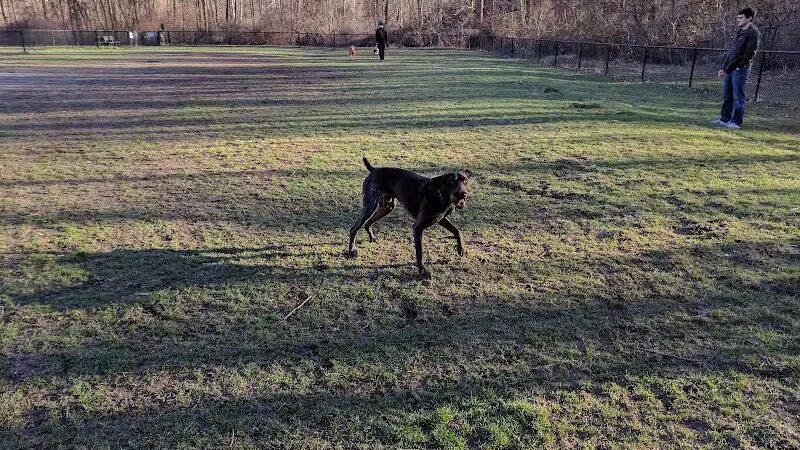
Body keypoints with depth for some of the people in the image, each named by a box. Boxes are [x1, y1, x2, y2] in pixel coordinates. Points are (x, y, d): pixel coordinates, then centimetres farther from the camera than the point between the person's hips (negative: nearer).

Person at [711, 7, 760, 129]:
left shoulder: (753, 33, -7)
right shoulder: (739, 32, 20)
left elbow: (751, 52, -15)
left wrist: (740, 66, -18)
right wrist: (723, 67, 19)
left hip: (740, 70, -8)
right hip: (729, 69, 8)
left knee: (738, 97, -4)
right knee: (727, 95, 11)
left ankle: (736, 122, 0)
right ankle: (724, 119, 19)